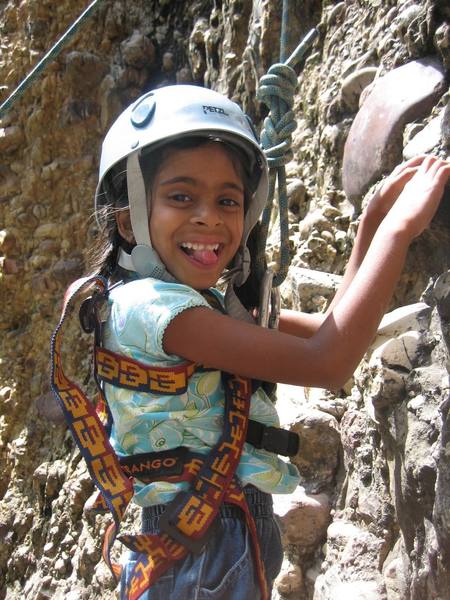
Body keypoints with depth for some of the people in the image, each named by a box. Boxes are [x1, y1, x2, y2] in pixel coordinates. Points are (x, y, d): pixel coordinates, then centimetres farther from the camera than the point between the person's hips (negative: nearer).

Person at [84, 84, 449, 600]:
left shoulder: (216, 305, 6)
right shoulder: (144, 303, -22)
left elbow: (328, 329, 10)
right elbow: (328, 362, -27)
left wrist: (375, 218, 6)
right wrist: (400, 228, -18)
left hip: (244, 534, 8)